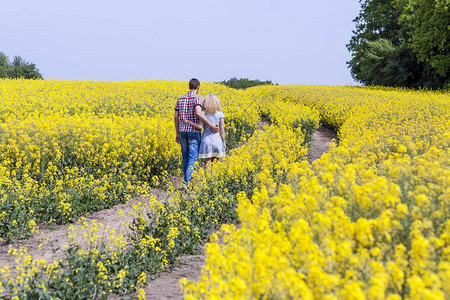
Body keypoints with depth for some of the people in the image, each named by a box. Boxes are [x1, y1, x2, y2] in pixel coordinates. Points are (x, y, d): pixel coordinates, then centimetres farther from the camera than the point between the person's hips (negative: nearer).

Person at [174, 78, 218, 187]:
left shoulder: (180, 99, 11)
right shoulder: (198, 98, -6)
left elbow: (176, 117, 10)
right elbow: (198, 113, -23)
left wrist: (177, 133, 17)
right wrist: (211, 124, -20)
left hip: (183, 130, 5)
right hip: (194, 131, -5)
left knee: (185, 156, 16)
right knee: (193, 157, -3)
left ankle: (186, 178, 23)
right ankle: (186, 182, -12)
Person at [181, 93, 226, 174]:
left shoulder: (203, 113, -3)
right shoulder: (220, 114, 0)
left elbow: (200, 127, -12)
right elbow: (222, 130, 0)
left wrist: (188, 122, -5)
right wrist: (224, 142, 9)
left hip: (206, 140, -1)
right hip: (217, 140, 1)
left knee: (207, 164, 3)